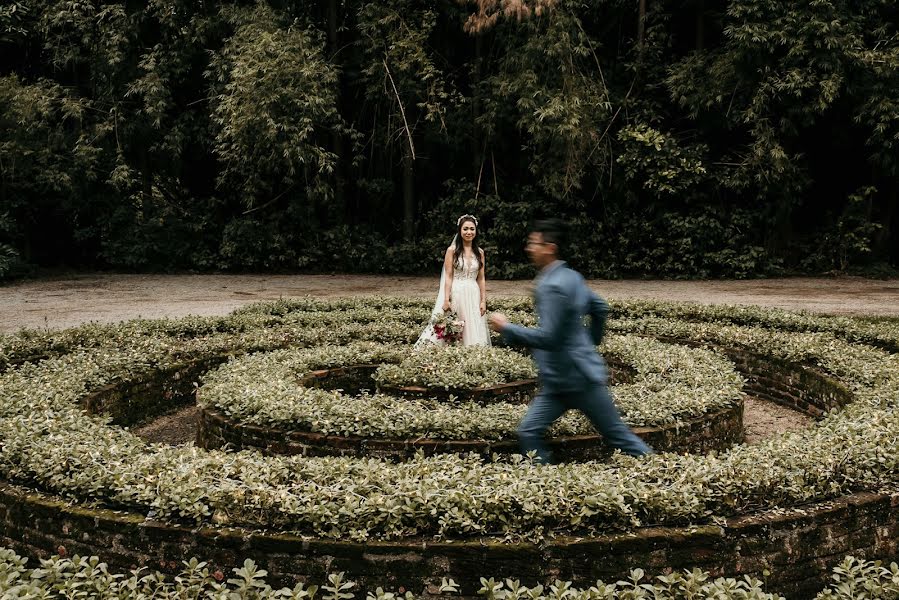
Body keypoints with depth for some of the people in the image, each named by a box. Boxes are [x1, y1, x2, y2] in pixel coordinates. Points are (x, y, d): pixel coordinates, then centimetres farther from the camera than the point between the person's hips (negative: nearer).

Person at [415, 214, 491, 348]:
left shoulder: (479, 252, 8)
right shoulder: (452, 250, -1)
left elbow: (481, 278, 9)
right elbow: (448, 277, -4)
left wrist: (483, 301, 4)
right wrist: (446, 300, -11)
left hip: (473, 295, 3)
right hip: (455, 293, -3)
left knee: (473, 330, 3)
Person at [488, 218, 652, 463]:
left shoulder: (553, 286, -21)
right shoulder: (571, 277, 8)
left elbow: (548, 337, -26)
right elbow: (600, 308, 20)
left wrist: (506, 328, -17)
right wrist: (592, 342, 29)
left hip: (577, 378, -9)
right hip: (560, 380, 9)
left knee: (617, 435, 4)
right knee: (529, 432, 4)